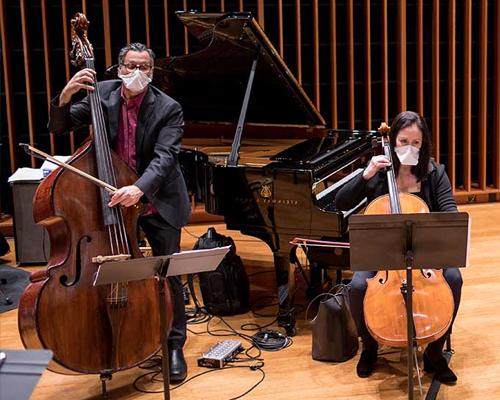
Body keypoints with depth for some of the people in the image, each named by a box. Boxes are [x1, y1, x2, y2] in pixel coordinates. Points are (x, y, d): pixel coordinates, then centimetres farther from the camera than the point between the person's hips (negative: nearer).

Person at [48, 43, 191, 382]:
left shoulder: (168, 109, -17)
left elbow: (164, 157, -28)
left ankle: (175, 347, 16)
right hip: (114, 199, 3)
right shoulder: (103, 94, -7)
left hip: (157, 202, -3)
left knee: (168, 276, -1)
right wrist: (66, 96, -28)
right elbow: (59, 127, -7)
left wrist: (139, 188, -46)